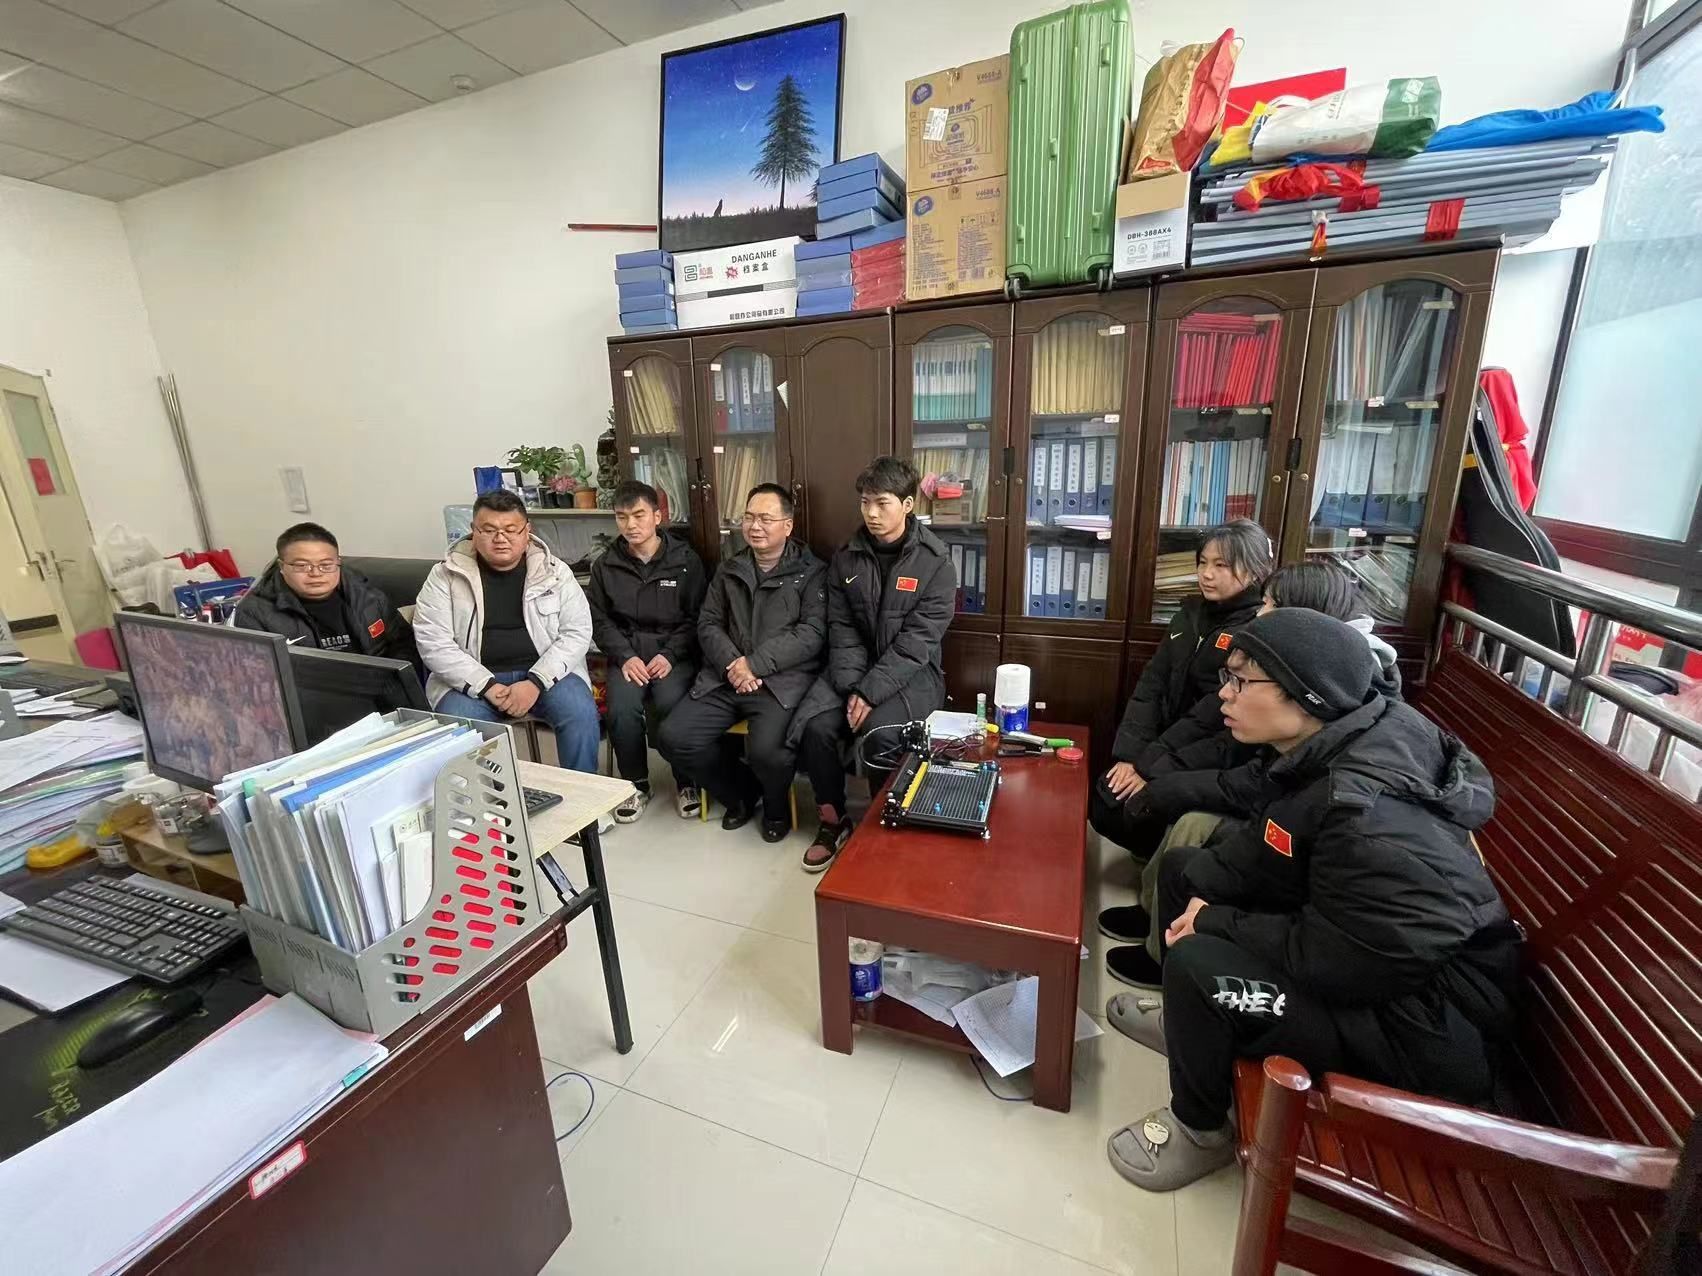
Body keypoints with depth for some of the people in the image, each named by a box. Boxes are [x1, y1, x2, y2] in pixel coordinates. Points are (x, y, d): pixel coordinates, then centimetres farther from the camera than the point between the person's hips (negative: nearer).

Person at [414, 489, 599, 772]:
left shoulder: (554, 571, 1)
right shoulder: (446, 575, 0)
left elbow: (577, 632, -3)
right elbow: (432, 642, -5)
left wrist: (536, 682, -16)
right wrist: (487, 687, -16)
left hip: (545, 672, 0)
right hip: (474, 679, 0)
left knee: (581, 714, -25)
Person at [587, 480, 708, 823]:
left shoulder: (686, 560, 0)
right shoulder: (606, 565, 8)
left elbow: (696, 618, -1)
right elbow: (600, 620, 7)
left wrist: (670, 655, -14)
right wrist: (624, 657, -9)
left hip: (675, 654, -2)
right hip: (627, 654, 2)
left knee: (672, 704, -30)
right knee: (622, 708, -26)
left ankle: (686, 782, -4)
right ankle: (636, 784, 0)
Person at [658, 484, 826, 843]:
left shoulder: (811, 571, 2)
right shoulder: (728, 570, 18)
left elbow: (812, 633, -8)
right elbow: (707, 624, 13)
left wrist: (756, 664, -16)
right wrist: (731, 664, -9)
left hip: (782, 679, -5)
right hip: (725, 676, 5)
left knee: (766, 749, -30)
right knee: (674, 737, -13)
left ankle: (776, 805, 8)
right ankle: (742, 791, 13)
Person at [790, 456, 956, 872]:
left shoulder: (935, 562, -10)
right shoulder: (846, 557, 2)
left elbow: (916, 643, -16)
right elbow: (842, 629, -1)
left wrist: (871, 693, -22)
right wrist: (851, 688, -15)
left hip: (911, 672, -3)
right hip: (855, 667, 4)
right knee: (814, 726, -20)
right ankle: (833, 820, 4)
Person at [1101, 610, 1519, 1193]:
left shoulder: (1374, 819, -34)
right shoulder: (1322, 751, -6)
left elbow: (1339, 962, -30)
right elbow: (1261, 846, 5)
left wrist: (1216, 923, -18)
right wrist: (1201, 892, -10)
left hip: (1428, 1026, -9)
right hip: (1361, 952, 9)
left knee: (1198, 966, -26)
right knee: (1181, 867, 8)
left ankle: (1201, 1131, 4)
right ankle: (1190, 1019, 29)